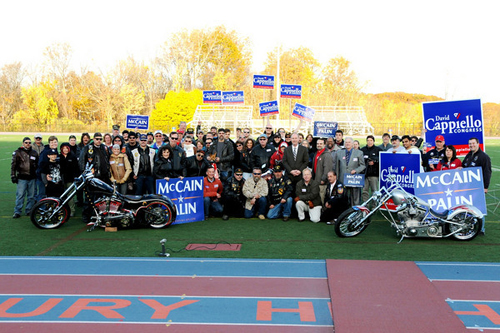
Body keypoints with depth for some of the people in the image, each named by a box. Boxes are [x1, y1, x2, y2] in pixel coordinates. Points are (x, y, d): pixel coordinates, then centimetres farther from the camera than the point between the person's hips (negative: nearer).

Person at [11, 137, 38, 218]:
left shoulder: (34, 153, 12)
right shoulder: (18, 152, 1)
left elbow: (37, 165, 20)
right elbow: (13, 165, 2)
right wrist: (13, 176, -3)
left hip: (32, 178, 4)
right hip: (22, 178, -3)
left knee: (31, 196, 6)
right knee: (20, 195, -5)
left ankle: (29, 210, 17)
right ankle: (17, 212, 1)